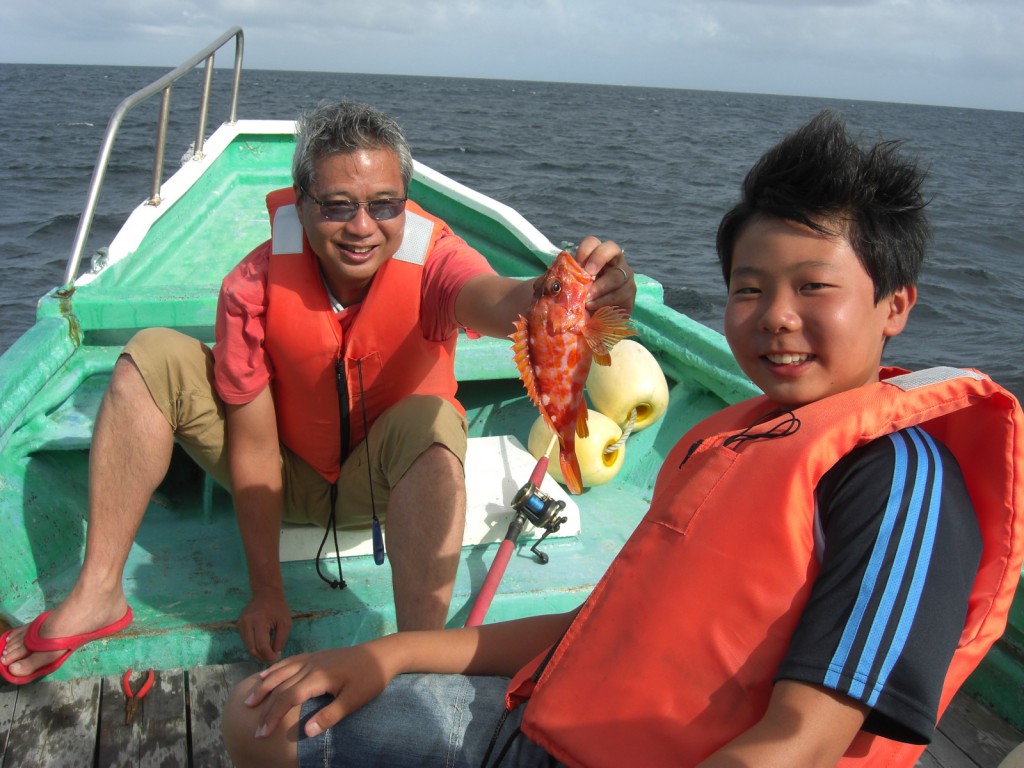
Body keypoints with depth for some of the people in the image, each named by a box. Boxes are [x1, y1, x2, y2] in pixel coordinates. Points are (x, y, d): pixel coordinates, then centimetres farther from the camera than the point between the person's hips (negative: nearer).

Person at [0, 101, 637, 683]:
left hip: (383, 483, -2)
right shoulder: (256, 284, -22)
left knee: (431, 421, -35)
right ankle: (98, 596, -8)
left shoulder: (431, 259, -25)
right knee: (154, 359, -13)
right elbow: (253, 447, -18)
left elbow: (497, 302, -50)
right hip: (289, 475, 2)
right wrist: (267, 591, -15)